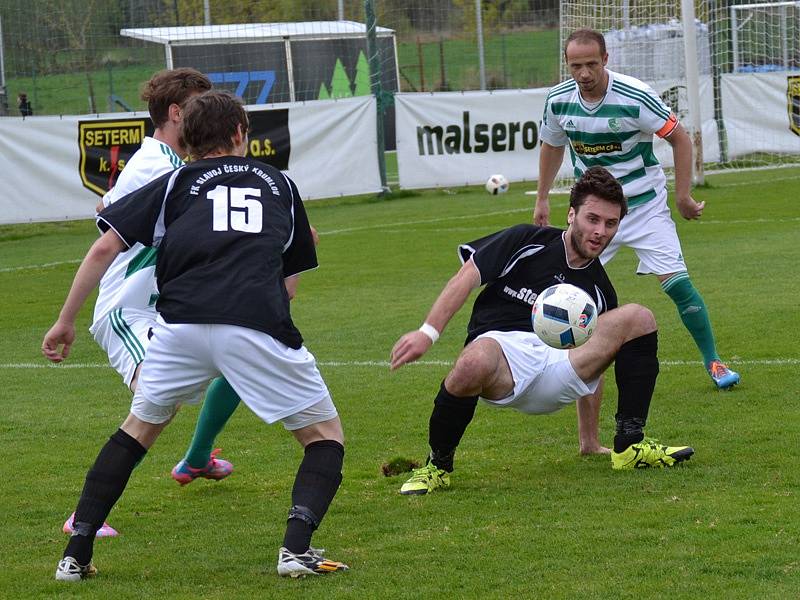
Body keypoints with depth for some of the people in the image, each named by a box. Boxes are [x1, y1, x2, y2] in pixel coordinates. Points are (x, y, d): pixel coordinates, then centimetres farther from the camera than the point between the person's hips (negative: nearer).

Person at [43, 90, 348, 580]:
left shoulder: (175, 183, 23)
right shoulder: (280, 184, 26)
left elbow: (105, 249, 15)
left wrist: (66, 322, 22)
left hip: (181, 325, 1)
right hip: (258, 327, -1)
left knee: (139, 427, 26)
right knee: (325, 435, 15)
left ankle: (76, 556, 21)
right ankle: (297, 548, -9)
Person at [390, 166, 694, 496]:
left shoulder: (599, 290, 20)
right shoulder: (528, 242, 7)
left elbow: (591, 365, 26)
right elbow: (465, 279, 1)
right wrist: (428, 332, -14)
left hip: (557, 380, 4)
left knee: (639, 319, -10)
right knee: (474, 363, -43)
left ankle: (630, 445, -6)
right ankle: (438, 465, -16)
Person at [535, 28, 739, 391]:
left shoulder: (635, 97, -21)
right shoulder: (558, 100, -8)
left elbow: (679, 138, -10)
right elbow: (552, 147, 13)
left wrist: (683, 197, -10)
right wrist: (542, 200, 17)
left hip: (645, 205, -3)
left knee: (677, 283, -11)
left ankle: (713, 363, 4)